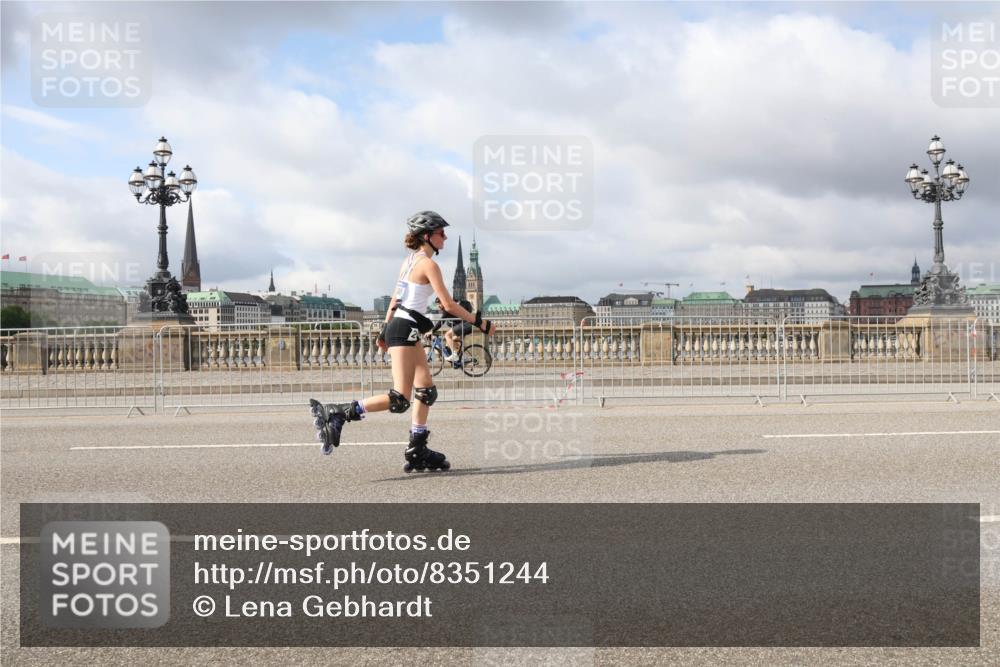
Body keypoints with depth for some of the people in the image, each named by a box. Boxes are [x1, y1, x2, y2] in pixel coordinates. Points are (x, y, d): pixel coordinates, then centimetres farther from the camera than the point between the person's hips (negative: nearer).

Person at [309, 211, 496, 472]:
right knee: (399, 400, -13)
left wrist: (385, 331, 26)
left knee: (427, 390, 13)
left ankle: (418, 452, 15)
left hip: (397, 326, 10)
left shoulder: (409, 260, 16)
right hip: (405, 329, -10)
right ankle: (335, 414, -14)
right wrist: (479, 323, -7)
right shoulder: (429, 264, -11)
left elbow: (395, 299, 20)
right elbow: (449, 305, -15)